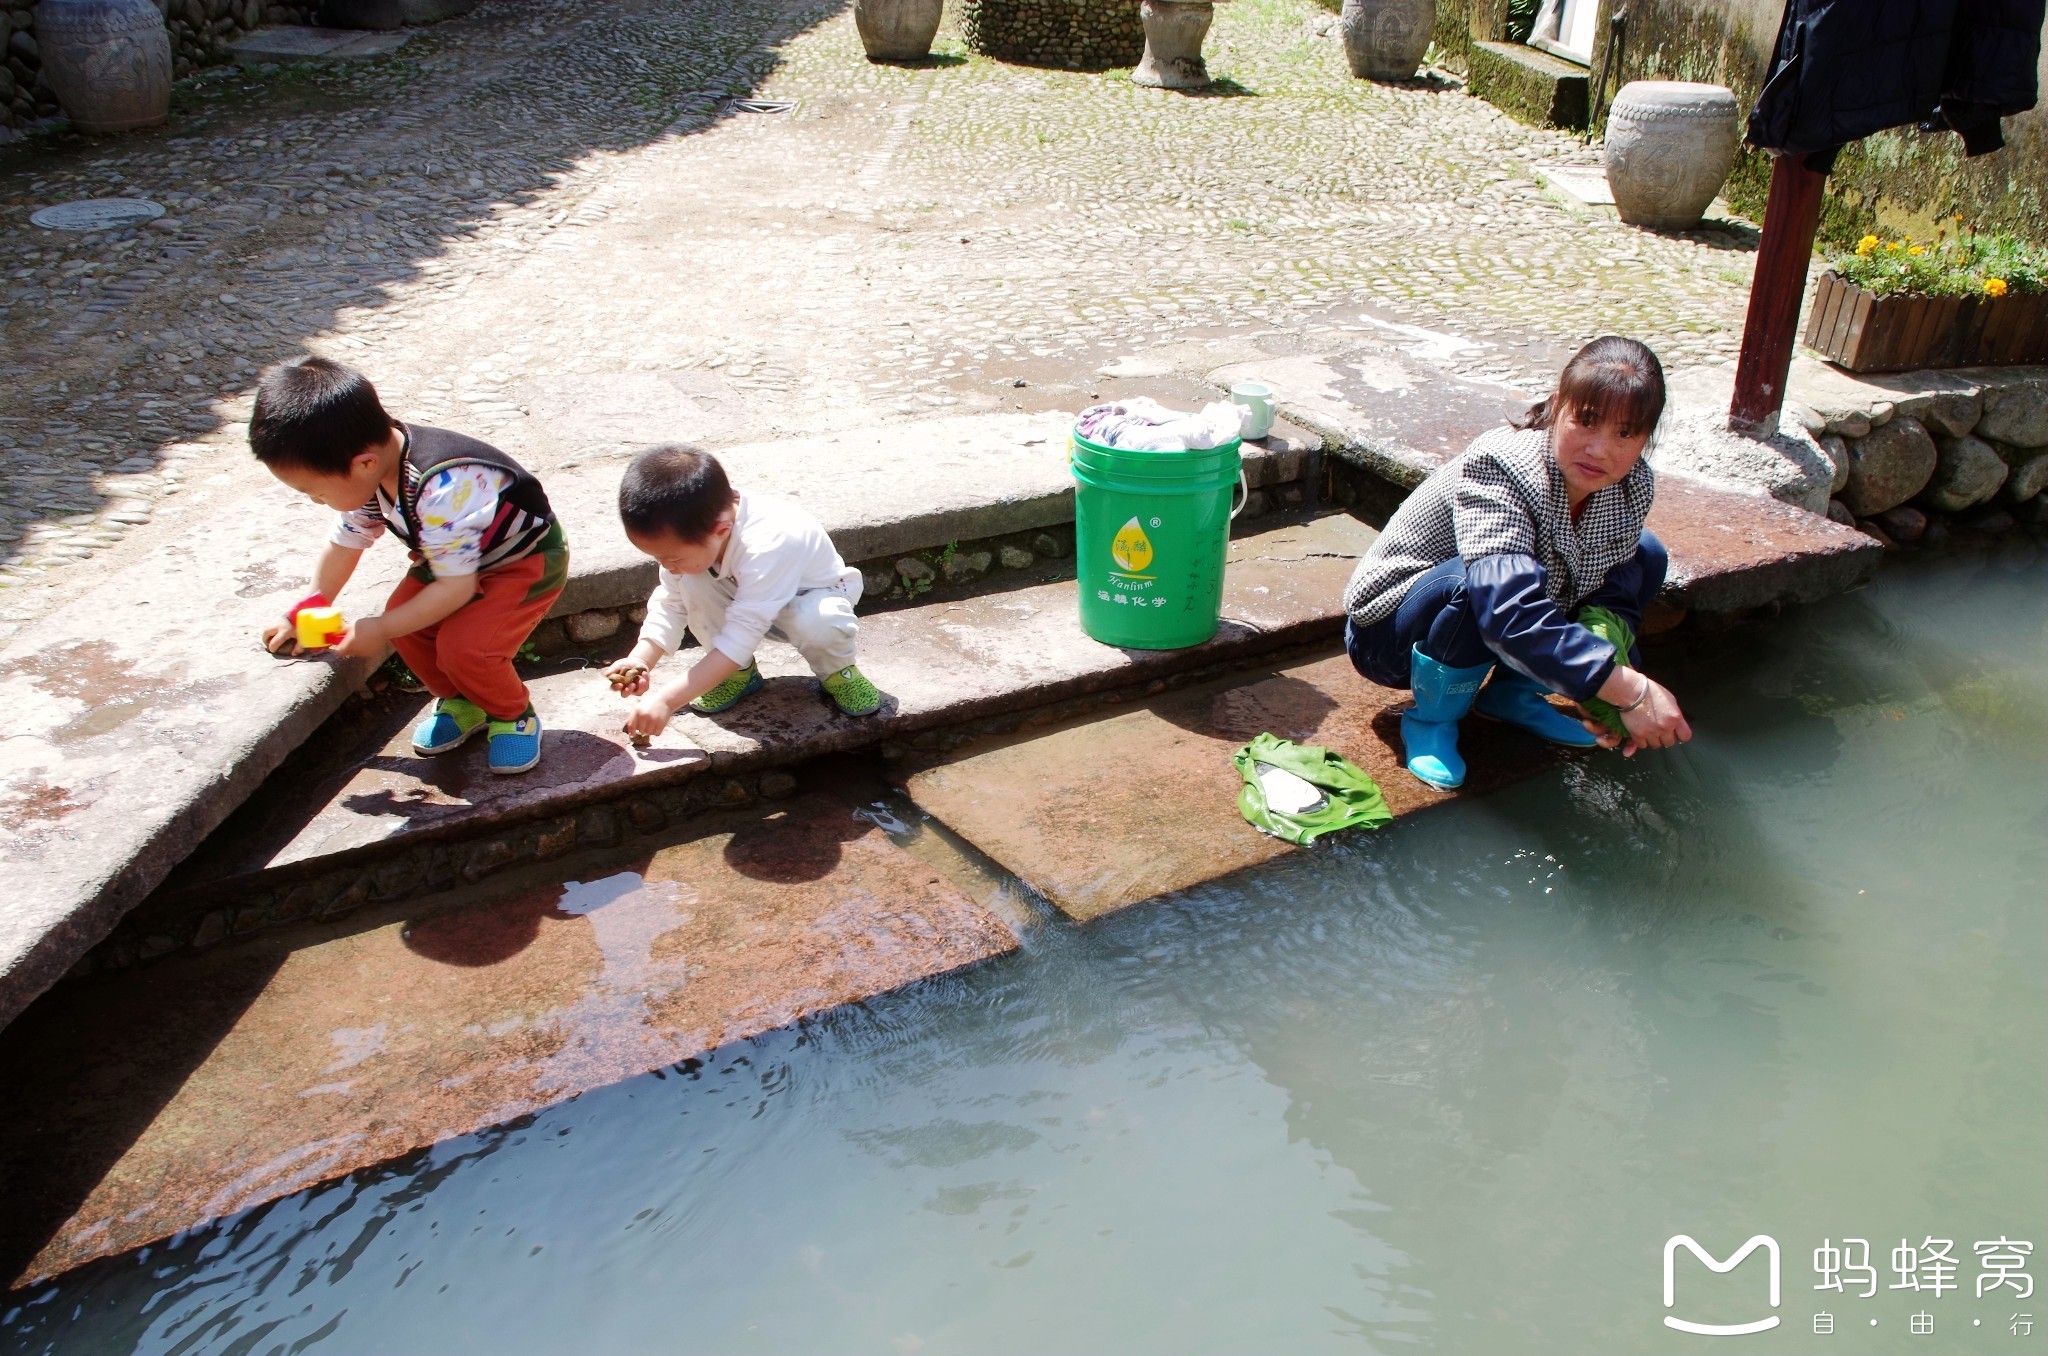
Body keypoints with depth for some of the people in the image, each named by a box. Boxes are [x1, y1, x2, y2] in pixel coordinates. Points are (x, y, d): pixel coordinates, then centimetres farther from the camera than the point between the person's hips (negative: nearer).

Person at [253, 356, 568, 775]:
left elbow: (455, 588, -33)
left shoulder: (442, 491, -40)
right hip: (459, 556, 8)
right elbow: (344, 544, 6)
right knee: (405, 621, -11)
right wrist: (307, 614, 10)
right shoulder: (371, 474, -13)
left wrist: (379, 630, -24)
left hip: (529, 558, -8)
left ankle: (515, 715, 5)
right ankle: (461, 702, 14)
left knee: (463, 647, -24)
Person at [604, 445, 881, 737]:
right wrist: (640, 660, -30)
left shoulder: (767, 545, -43)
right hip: (743, 600, 5)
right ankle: (739, 673, -3)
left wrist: (666, 700, -48)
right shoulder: (690, 538, -24)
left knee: (818, 621, -40)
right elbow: (670, 604, -13)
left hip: (813, 595, -5)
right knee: (691, 581, -25)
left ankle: (837, 671, -5)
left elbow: (740, 638, -45)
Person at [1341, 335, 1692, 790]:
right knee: (1490, 590, -39)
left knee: (1646, 557, 1)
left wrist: (1602, 688, -30)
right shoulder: (1500, 467, -33)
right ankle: (1431, 720, -10)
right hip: (1391, 633, -7)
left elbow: (1615, 595, -8)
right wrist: (1632, 691, -48)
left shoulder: (1634, 486, -10)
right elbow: (1510, 615, -47)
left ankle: (1513, 692, 8)